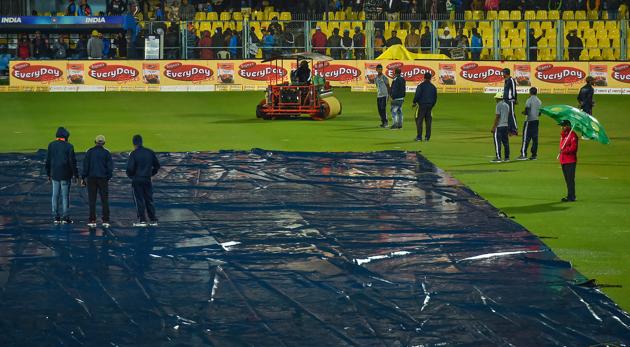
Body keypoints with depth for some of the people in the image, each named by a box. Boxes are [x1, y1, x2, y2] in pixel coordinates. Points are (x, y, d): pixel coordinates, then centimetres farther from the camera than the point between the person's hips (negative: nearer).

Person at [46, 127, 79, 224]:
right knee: (65, 196, 1)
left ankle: (56, 217, 9)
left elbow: (48, 160, 8)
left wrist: (48, 174, 16)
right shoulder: (69, 146, -9)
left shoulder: (51, 145, 3)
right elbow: (72, 161, -9)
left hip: (54, 175, 4)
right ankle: (65, 217, 2)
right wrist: (75, 174, -2)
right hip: (65, 175, -4)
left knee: (55, 195, 8)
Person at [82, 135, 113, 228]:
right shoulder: (106, 153, 1)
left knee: (92, 200, 3)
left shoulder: (89, 152, 1)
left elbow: (85, 166, -1)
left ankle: (92, 221, -1)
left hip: (91, 178, 0)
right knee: (105, 200, 5)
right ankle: (106, 221, 1)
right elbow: (110, 167, 1)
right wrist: (108, 177, 10)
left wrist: (83, 178, 3)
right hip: (103, 179, 0)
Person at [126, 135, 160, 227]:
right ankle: (153, 220, 11)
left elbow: (130, 168, -15)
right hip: (147, 180, 4)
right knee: (149, 200, 11)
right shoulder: (150, 152, 4)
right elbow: (157, 165, 10)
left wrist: (130, 175, 5)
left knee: (139, 200, 2)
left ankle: (142, 220, -1)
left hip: (137, 180, -4)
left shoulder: (134, 154, -10)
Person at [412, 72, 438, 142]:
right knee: (428, 121, 8)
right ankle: (427, 137, 8)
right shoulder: (433, 87, 9)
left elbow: (417, 95, -13)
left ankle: (419, 137, -7)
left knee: (419, 121, -1)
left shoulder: (420, 86, -8)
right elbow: (435, 98, 14)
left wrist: (414, 102, 2)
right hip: (430, 106, 5)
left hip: (421, 105, -5)